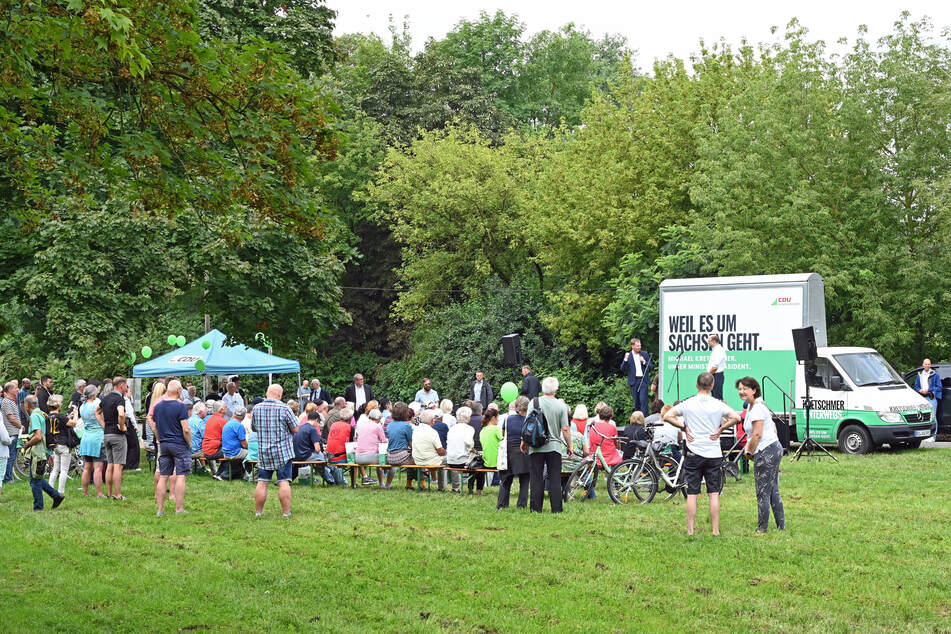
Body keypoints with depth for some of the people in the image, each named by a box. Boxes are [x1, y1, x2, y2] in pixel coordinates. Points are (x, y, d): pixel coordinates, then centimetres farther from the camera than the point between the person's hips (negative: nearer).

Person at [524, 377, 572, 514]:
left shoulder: (535, 402, -3)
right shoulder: (561, 406, -3)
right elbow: (565, 429, -4)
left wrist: (524, 442, 10)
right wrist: (570, 446, 8)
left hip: (536, 447, 0)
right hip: (554, 446, 0)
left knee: (536, 479, 4)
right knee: (555, 479, 4)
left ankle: (536, 509, 4)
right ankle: (556, 509, 1)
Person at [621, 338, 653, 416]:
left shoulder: (645, 354, 6)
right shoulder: (628, 355, 4)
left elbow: (650, 367, 6)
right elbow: (622, 369, -1)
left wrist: (644, 362, -12)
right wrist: (625, 359, -16)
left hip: (643, 380, -1)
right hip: (634, 381, 1)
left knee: (643, 400, -12)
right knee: (636, 401, 5)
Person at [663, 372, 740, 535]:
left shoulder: (687, 404, -2)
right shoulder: (718, 405, -3)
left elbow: (667, 416, -5)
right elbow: (736, 418, -11)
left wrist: (684, 427, 2)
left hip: (693, 454, 0)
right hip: (714, 454, 0)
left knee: (692, 494, 4)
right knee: (714, 494, 5)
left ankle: (690, 530, 5)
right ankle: (715, 530, 4)